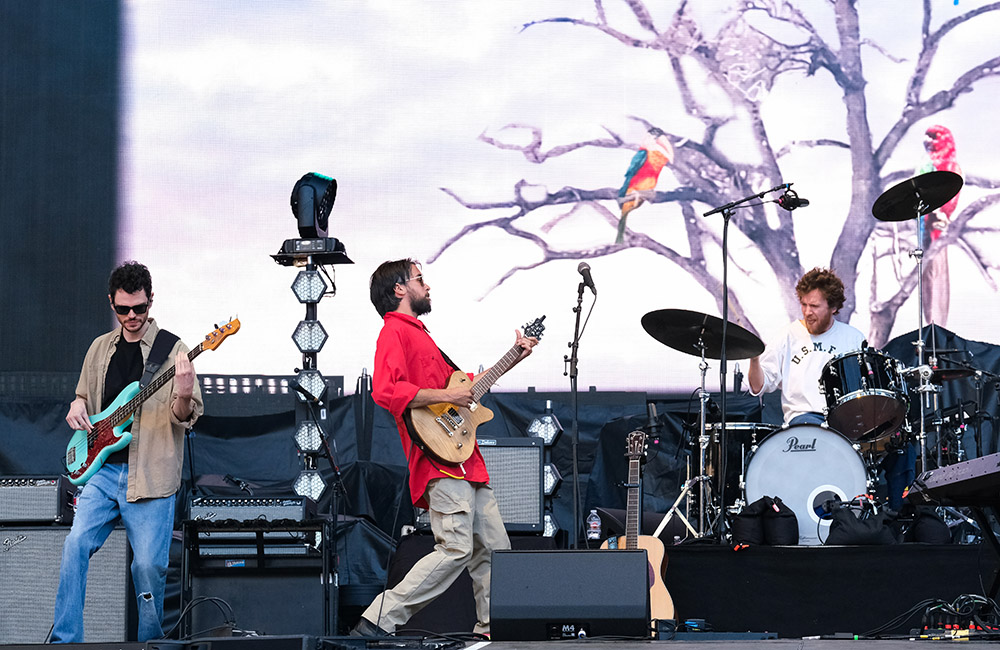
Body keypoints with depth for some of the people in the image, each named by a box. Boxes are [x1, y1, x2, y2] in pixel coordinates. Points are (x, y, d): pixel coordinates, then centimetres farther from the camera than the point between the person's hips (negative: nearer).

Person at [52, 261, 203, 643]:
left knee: (150, 564, -7)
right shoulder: (101, 348, 14)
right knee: (76, 544, -13)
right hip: (102, 470, 4)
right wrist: (77, 406, 5)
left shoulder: (172, 350, -1)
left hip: (150, 475, -4)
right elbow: (83, 396, 28)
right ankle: (65, 640, -10)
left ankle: (149, 642, 13)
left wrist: (182, 398, -27)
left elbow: (185, 417, -4)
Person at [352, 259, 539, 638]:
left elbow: (461, 381, 36)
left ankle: (492, 629, 15)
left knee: (494, 549, 10)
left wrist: (512, 360, 33)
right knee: (456, 551, -16)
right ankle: (379, 621, -14)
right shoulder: (394, 332, -6)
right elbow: (385, 391, -23)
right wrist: (447, 395, -20)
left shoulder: (419, 333, 26)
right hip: (441, 463, -10)